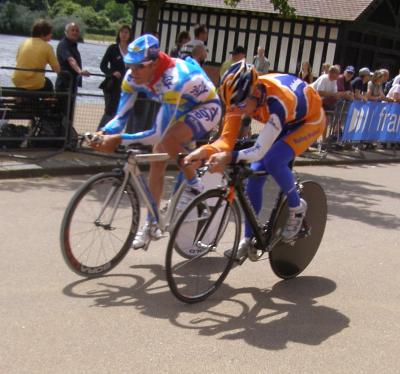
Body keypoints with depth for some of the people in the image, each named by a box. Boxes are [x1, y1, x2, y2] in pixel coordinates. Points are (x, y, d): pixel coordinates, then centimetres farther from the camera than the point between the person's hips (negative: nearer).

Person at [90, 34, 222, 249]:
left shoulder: (173, 80, -41)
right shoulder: (133, 77, -21)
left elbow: (158, 133, -41)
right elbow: (121, 116, -16)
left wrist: (118, 140, -46)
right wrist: (103, 134, -36)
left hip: (206, 107, -7)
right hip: (178, 107, 7)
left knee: (168, 140, -33)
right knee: (156, 163, -1)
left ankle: (194, 185, -7)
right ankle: (151, 224, 12)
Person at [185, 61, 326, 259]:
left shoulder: (276, 102, -43)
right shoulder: (242, 95, -25)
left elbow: (259, 151, -45)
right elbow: (227, 139, -26)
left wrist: (230, 157, -61)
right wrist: (205, 151, -46)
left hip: (309, 119, -6)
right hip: (284, 120, 7)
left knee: (273, 161, -30)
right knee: (255, 173, -6)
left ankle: (297, 207, -1)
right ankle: (248, 238, 8)